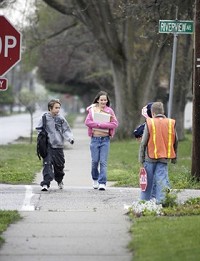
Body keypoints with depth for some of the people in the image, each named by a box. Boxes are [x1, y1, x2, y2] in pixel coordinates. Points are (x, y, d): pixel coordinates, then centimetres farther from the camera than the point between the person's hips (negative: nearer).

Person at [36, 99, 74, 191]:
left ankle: (59, 181, 38)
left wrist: (70, 138, -13)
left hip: (58, 146, 2)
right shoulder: (45, 118, -1)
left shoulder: (61, 119, 3)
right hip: (47, 146, -2)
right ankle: (45, 184, -16)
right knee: (47, 164, -14)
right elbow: (39, 129, 7)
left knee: (59, 165, 12)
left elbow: (66, 130, 3)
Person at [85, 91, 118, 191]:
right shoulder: (92, 110, 1)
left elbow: (115, 124, -4)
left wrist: (99, 124, -12)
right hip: (95, 138, 0)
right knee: (95, 161, 3)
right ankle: (95, 179, 29)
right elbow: (87, 122, -10)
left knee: (103, 162, -5)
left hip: (105, 139, 0)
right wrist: (105, 124, -14)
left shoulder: (109, 111, 4)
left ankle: (102, 183, -5)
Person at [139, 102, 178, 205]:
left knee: (148, 180, 9)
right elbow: (175, 142, 10)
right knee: (161, 179, 2)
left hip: (150, 157, -2)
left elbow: (144, 142, -5)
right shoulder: (171, 123, 3)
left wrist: (141, 157, 2)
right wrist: (174, 157, 20)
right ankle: (160, 200, -7)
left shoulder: (149, 123, -7)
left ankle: (145, 200, 18)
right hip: (164, 157, 2)